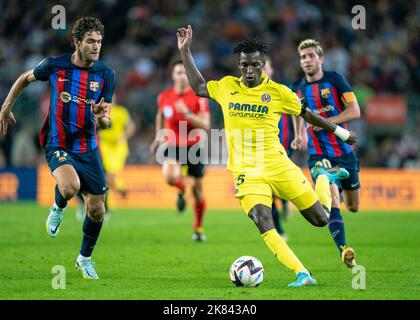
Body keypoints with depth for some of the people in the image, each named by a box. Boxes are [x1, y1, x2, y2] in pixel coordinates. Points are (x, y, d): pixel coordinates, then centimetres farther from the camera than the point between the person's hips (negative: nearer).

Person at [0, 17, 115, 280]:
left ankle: (85, 258, 30)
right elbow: (25, 79, 13)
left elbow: (105, 124, -2)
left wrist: (101, 116, -26)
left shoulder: (106, 74, -4)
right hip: (58, 144, -3)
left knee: (97, 209, 3)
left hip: (88, 147, 3)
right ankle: (59, 208, 5)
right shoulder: (55, 66, -8)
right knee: (70, 187, -33)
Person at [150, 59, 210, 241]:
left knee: (198, 188, 7)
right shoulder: (164, 97, 0)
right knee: (170, 176, -30)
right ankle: (181, 190, 9)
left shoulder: (199, 97, -9)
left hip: (194, 147, -1)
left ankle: (198, 228, 29)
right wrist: (159, 136, 21)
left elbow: (205, 125, -16)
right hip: (172, 146, 1)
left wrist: (187, 113, -27)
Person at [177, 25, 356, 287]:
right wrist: (185, 51, 18)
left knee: (321, 219, 4)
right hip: (247, 174, 1)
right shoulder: (226, 87, 5)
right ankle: (302, 275, -21)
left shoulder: (278, 92, -2)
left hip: (278, 167, -1)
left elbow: (307, 114, 11)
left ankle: (324, 179, 37)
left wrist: (340, 132, 18)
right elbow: (198, 87, 23)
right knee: (264, 225, -23)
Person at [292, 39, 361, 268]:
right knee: (332, 198, -25)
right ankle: (343, 250, -30)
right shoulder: (297, 89, 4)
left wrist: (326, 122, -21)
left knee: (353, 207, 14)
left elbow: (355, 111, -11)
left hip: (345, 152, 0)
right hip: (319, 156, 0)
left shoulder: (334, 80, -5)